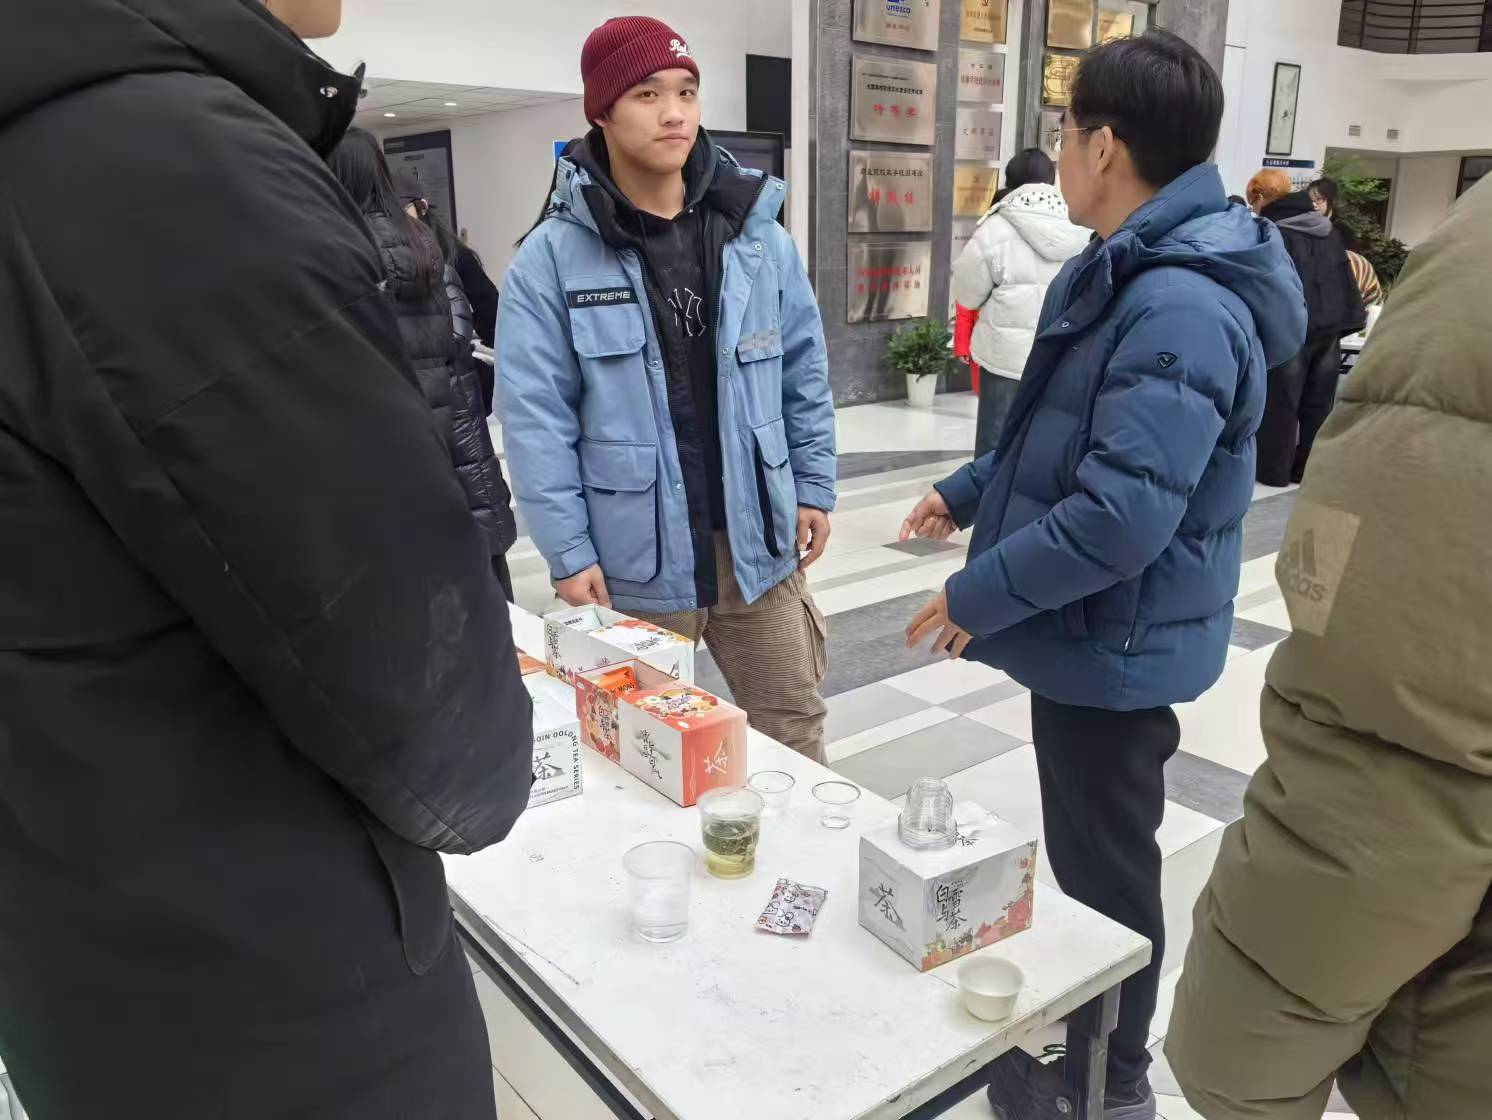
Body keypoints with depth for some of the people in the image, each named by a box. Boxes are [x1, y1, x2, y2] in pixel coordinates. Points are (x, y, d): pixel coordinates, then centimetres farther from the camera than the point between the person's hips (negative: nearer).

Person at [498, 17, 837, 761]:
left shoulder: (758, 234, 3)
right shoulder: (553, 256, -8)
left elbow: (804, 372, 9)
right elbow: (535, 416, -9)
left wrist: (814, 487, 6)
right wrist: (567, 551, -12)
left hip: (756, 541, 3)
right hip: (633, 559, -3)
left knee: (794, 728, 18)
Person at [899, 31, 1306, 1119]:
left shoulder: (1180, 307, -27)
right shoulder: (1127, 274, 8)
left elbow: (1123, 515, -32)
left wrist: (978, 594, -22)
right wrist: (968, 491, 18)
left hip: (1116, 644, -10)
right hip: (1088, 628, 10)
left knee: (1108, 874, 10)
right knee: (1084, 857, 25)